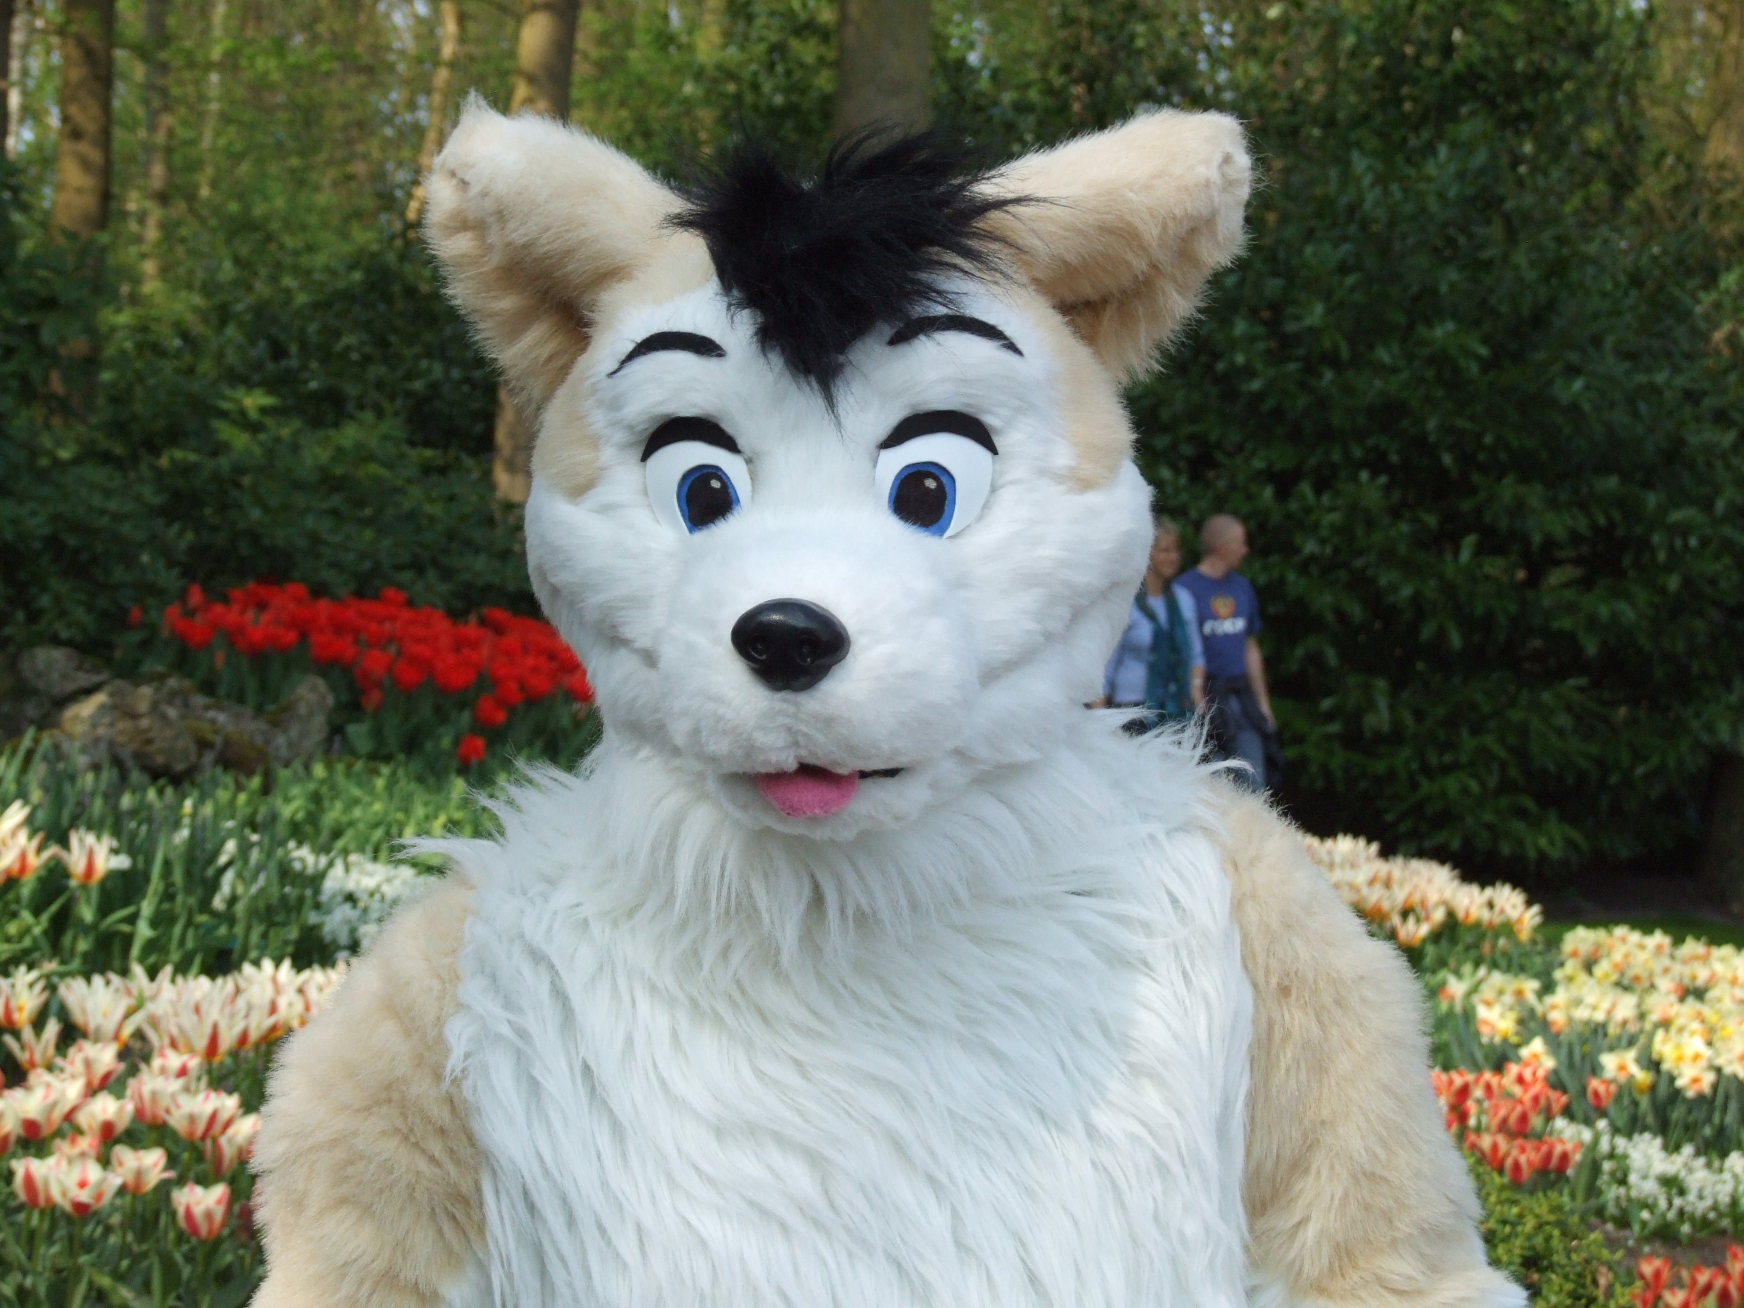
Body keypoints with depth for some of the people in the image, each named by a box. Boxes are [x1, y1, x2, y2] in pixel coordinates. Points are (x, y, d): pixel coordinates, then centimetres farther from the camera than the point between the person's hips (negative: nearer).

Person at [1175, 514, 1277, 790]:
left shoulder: (1243, 588, 15)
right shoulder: (1185, 589, -7)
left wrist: (1263, 703, 18)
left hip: (1241, 698, 6)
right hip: (1204, 701, -6)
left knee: (1253, 783, 1)